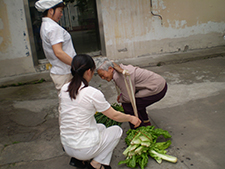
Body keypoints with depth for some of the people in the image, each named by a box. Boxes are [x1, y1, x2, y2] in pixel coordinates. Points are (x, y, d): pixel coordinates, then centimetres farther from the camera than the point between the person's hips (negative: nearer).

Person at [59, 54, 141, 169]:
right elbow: (115, 116, -8)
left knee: (101, 127, 29)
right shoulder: (93, 93, -20)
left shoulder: (64, 89, -2)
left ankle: (80, 159, 13)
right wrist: (131, 118, 11)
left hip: (67, 146, 7)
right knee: (117, 130, 16)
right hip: (84, 149, -6)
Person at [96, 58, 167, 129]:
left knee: (127, 104, -7)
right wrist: (121, 95, 15)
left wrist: (120, 99, 3)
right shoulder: (121, 68, 8)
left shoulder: (118, 76, -22)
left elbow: (128, 98, -17)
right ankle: (146, 123, 38)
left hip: (157, 90, -10)